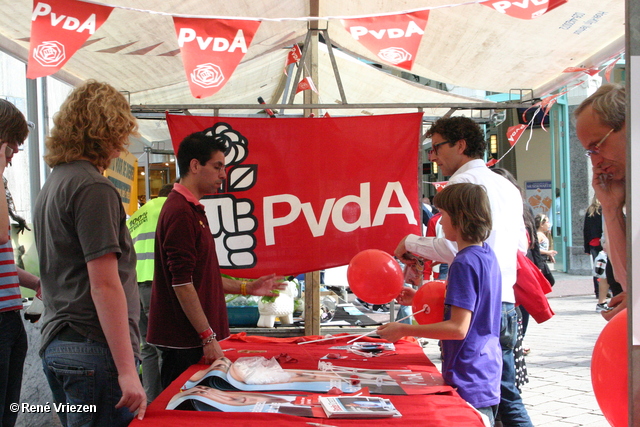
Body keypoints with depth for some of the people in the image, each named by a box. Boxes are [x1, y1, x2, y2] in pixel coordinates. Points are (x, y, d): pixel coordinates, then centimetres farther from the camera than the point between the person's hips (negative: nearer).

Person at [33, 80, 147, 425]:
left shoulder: (51, 186, 15)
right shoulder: (94, 189, -14)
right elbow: (105, 286, -20)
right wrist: (127, 370, -20)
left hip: (55, 344, 10)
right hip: (94, 349, -10)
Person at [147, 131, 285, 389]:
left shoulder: (192, 210, 17)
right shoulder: (180, 212, -16)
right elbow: (182, 283, -21)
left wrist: (247, 288, 21)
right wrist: (208, 337, -19)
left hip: (194, 339, 10)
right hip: (185, 342, -10)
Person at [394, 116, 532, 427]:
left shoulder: (462, 182, -8)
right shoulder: (507, 186, 18)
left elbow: (453, 247, -18)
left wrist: (411, 243, -2)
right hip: (505, 304, 9)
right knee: (506, 396, 15)